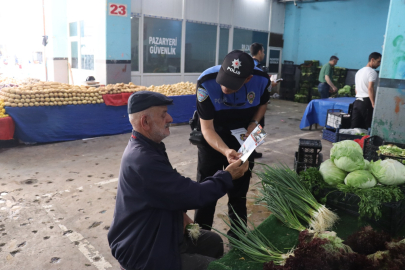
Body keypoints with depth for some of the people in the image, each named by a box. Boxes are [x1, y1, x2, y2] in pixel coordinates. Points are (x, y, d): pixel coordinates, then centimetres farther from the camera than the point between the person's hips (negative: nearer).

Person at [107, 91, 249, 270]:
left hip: (155, 233, 10)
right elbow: (194, 195, -27)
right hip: (144, 253, -9)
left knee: (213, 241, 18)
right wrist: (227, 176, -13)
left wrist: (180, 213, -3)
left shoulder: (144, 147, 2)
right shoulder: (144, 160, -33)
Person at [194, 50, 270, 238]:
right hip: (212, 138, -2)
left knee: (239, 192, 13)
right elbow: (207, 128, -28)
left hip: (243, 138, 2)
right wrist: (226, 151, -44)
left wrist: (254, 122, -17)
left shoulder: (261, 80, -23)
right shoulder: (206, 82, -32)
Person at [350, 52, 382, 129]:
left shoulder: (359, 71, 19)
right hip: (366, 102, -8)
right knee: (368, 127, -4)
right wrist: (373, 103, -17)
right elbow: (370, 88, -17)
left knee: (354, 127, 5)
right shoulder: (372, 72, -7)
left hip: (357, 101, 8)